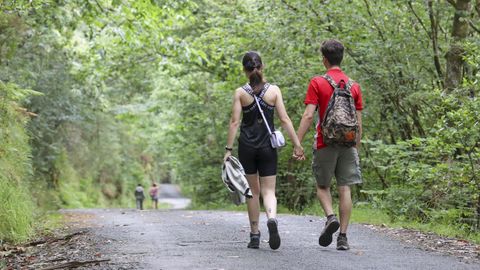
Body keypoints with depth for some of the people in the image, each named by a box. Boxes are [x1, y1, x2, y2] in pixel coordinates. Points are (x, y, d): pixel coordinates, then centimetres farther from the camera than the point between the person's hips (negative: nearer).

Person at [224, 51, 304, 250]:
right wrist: (297, 144, -1)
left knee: (253, 191, 12)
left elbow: (235, 122, -7)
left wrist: (228, 149, -5)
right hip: (268, 147, 0)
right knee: (268, 190, 4)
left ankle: (254, 235, 13)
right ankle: (272, 219, -28)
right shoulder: (274, 90, -1)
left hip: (246, 146, 0)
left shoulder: (240, 92, -3)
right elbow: (284, 119, -4)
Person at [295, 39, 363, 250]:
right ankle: (343, 236, 2)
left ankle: (331, 217, -13)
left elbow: (308, 116, -12)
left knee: (322, 186, 13)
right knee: (344, 189, 4)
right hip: (348, 144, 3)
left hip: (325, 144, -2)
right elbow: (358, 123, 8)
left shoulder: (317, 83, -4)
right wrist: (357, 148, 17)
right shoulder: (354, 86, 7)